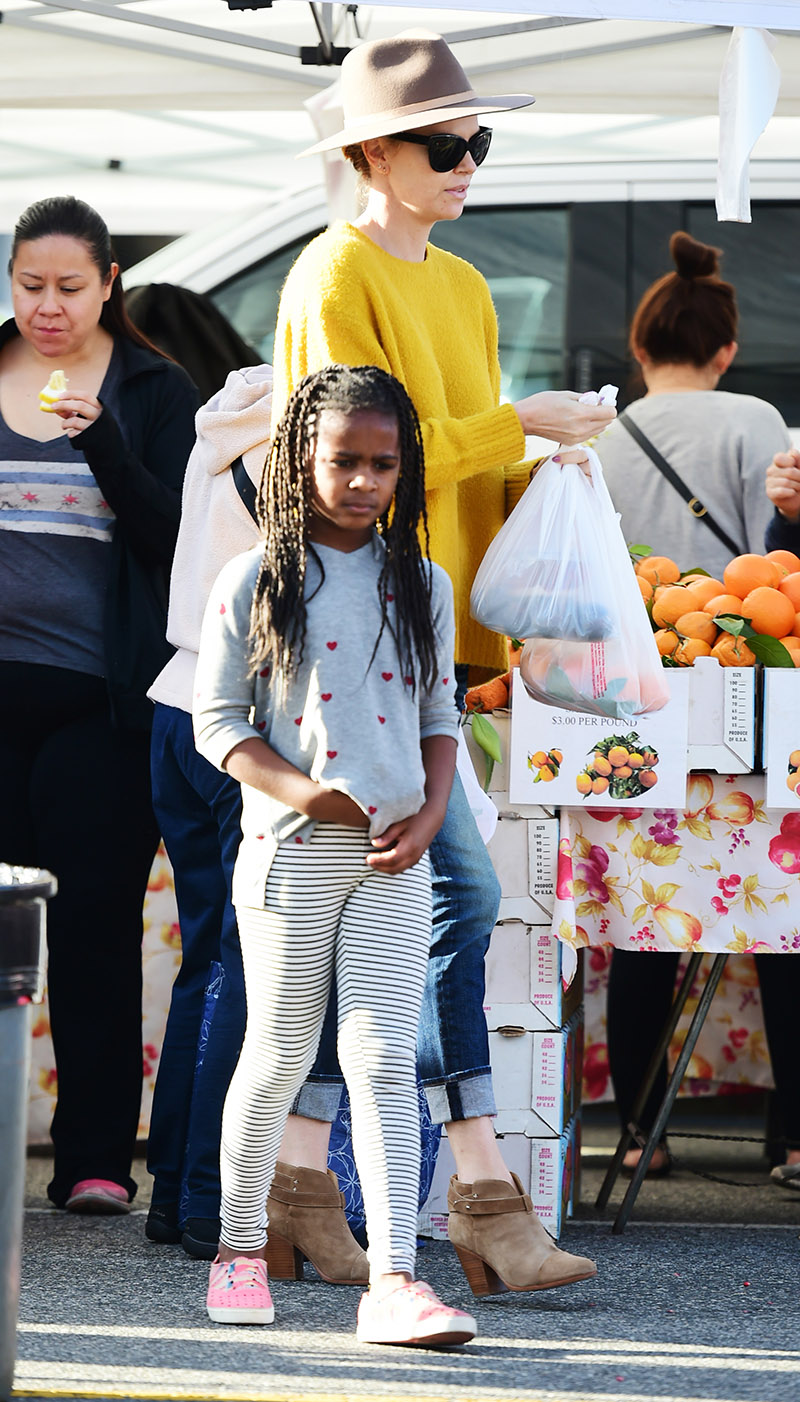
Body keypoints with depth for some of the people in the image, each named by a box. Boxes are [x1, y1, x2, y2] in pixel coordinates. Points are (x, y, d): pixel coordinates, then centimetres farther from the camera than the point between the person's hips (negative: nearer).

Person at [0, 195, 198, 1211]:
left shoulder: (153, 393, 5)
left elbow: (174, 537, -5)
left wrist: (104, 443, -17)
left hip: (101, 697, -2)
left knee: (95, 918, -3)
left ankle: (96, 1155, 1)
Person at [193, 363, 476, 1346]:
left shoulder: (422, 586, 8)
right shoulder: (255, 583, -2)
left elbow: (440, 715, 14)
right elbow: (217, 720, -2)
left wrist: (429, 816, -2)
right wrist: (298, 789, -17)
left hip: (394, 863, 2)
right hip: (291, 855, -2)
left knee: (385, 1061, -6)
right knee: (278, 1057, 7)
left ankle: (393, 1282, -12)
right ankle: (241, 1243, 26)